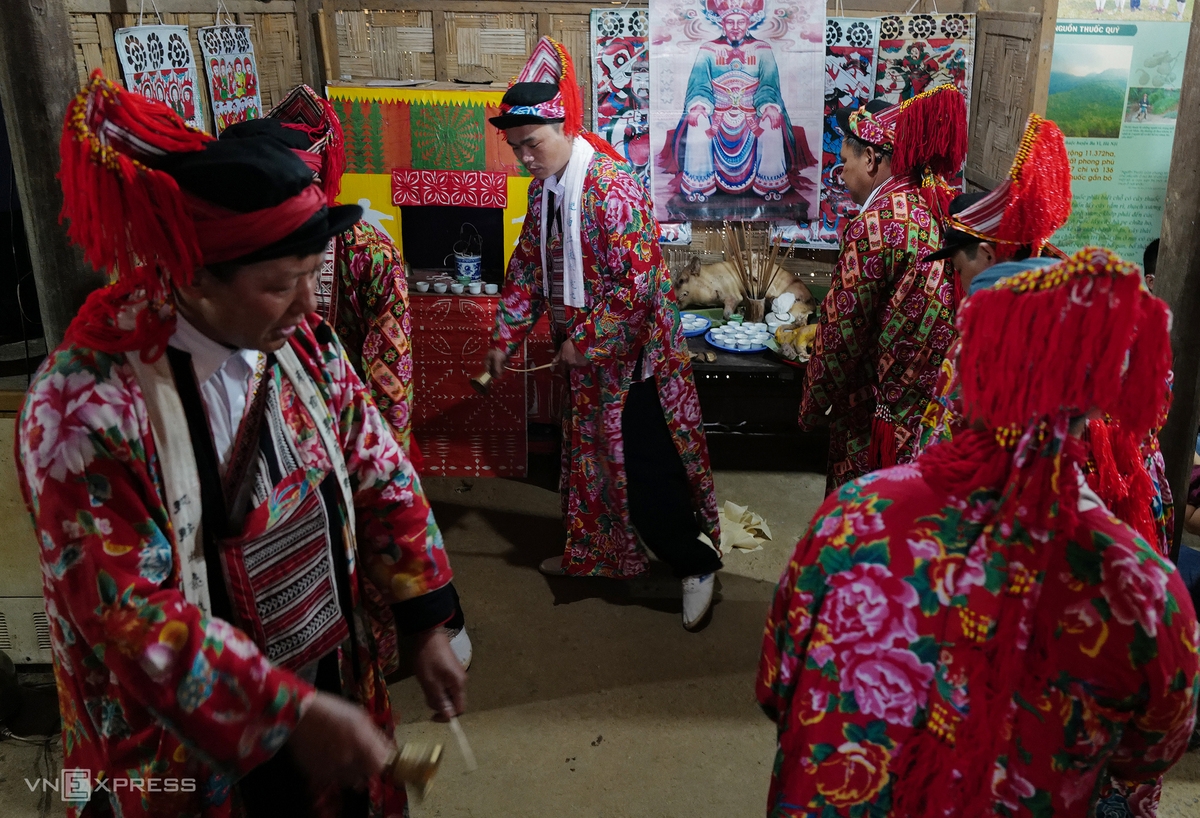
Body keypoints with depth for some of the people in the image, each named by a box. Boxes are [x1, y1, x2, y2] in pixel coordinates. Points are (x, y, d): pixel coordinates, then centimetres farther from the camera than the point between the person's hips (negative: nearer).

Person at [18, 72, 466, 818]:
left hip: (330, 670, 5)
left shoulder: (305, 344, -8)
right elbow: (133, 611, -24)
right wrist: (292, 713, -26)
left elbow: (380, 479, -1)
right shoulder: (88, 405, -25)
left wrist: (429, 626, -2)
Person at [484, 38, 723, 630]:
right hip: (582, 351, 9)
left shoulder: (613, 189, -24)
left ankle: (695, 564, 13)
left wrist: (582, 343, -19)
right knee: (585, 453, 20)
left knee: (644, 468, -5)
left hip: (630, 352, -9)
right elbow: (528, 265, 13)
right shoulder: (544, 188, 3)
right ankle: (592, 553, 39)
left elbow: (637, 283, -27)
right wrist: (506, 336, 10)